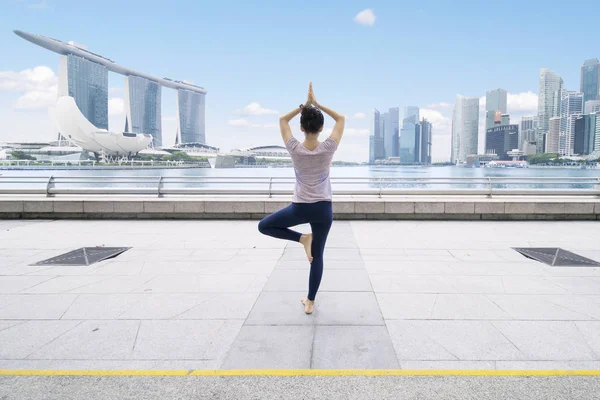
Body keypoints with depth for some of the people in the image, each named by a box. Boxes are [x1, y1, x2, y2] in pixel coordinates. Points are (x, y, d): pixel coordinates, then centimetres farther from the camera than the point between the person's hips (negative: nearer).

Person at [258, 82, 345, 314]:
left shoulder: (295, 149, -11)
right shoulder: (328, 149, -12)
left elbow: (283, 120, 7)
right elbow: (341, 119, 4)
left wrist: (304, 105, 5)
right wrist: (317, 104, 1)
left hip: (300, 208, -1)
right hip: (323, 209, 2)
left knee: (264, 226, 21)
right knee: (318, 255, 13)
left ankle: (301, 238, 9)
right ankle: (310, 302, 21)